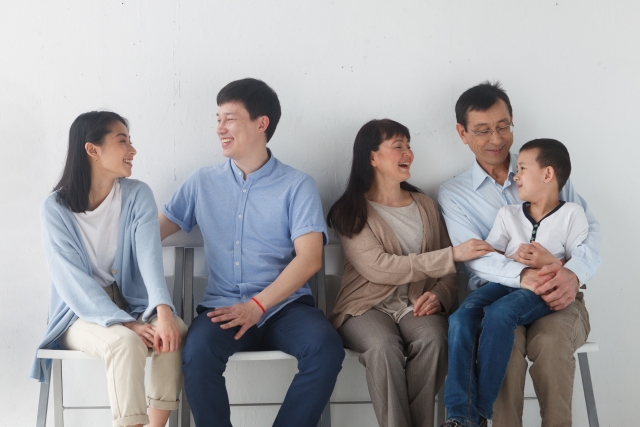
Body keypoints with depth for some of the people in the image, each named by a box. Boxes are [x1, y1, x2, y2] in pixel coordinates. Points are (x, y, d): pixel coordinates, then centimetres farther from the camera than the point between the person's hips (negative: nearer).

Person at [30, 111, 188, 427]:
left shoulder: (137, 195, -1)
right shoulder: (56, 208, -7)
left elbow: (150, 256, -16)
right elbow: (72, 279, -16)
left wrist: (163, 310, -34)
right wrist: (124, 324, -28)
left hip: (132, 305, 3)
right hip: (81, 314, -3)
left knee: (176, 334, -27)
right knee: (125, 342, -33)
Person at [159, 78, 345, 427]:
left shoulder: (297, 186, 4)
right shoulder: (202, 183, 13)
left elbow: (309, 259, -6)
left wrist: (257, 306, -16)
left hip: (284, 305, -1)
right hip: (223, 306, 1)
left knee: (326, 348, -31)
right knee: (196, 352, -32)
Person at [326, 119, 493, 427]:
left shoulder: (425, 206, 14)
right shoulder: (350, 211, 0)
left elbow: (449, 272, 14)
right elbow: (379, 268, -14)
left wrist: (439, 296, -11)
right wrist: (453, 255, -17)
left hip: (417, 306, 3)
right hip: (368, 307, -3)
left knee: (433, 339, -32)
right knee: (384, 346, -36)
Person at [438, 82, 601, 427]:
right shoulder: (453, 193, 10)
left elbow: (589, 227, 3)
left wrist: (573, 272, -20)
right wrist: (522, 276, -28)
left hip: (557, 297, 1)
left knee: (550, 341, -33)